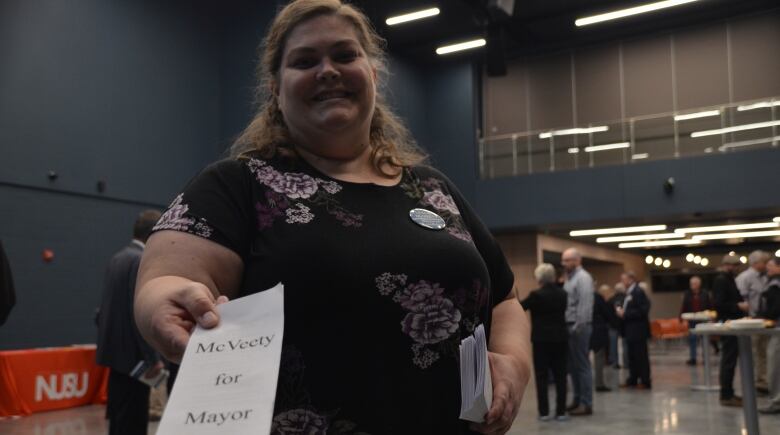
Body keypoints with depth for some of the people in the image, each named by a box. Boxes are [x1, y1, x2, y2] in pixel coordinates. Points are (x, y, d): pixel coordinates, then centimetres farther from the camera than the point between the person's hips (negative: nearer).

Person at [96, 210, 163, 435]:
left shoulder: (118, 257, 13)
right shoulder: (142, 261, -17)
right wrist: (152, 358, -18)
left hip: (116, 348, 10)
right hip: (132, 352, -10)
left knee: (121, 417, 17)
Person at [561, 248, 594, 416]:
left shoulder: (583, 277, -11)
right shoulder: (569, 278, 17)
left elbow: (585, 304, -19)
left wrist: (578, 326, -22)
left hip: (578, 327, -9)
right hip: (569, 326, 9)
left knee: (582, 365, -4)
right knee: (573, 366, 13)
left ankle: (586, 404, 1)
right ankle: (577, 400, 21)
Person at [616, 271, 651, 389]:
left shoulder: (638, 292, -13)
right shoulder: (629, 292, 15)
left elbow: (642, 311, -21)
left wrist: (625, 314, -20)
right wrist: (621, 311, 3)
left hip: (638, 330, -9)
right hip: (630, 330, 9)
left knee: (641, 356, -2)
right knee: (632, 356, 13)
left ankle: (645, 381, 4)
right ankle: (632, 380, 20)